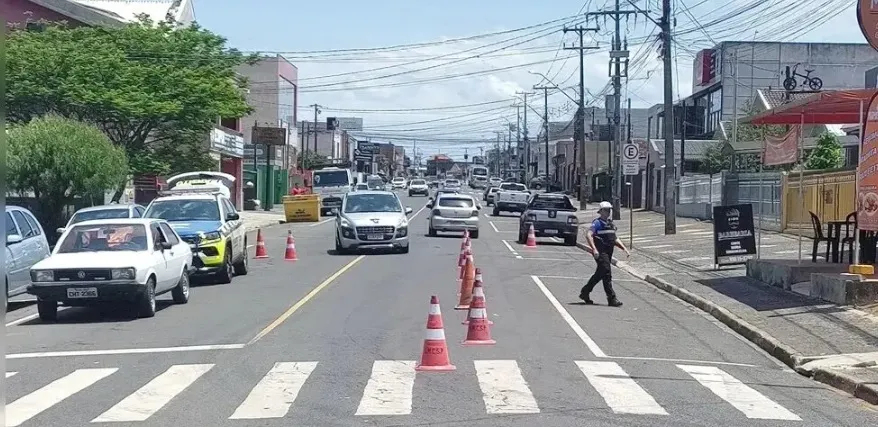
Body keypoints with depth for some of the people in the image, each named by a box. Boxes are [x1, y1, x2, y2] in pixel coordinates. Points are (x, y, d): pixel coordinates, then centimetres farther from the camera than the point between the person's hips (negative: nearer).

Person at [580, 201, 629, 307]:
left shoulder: (611, 223, 19)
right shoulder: (597, 223, -7)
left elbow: (615, 239, 26)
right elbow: (588, 235, -18)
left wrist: (624, 248, 15)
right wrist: (594, 249, -29)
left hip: (608, 252, 9)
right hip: (600, 252, -9)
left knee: (600, 274, 15)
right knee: (607, 275, -12)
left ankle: (584, 292, 29)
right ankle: (612, 299, -12)